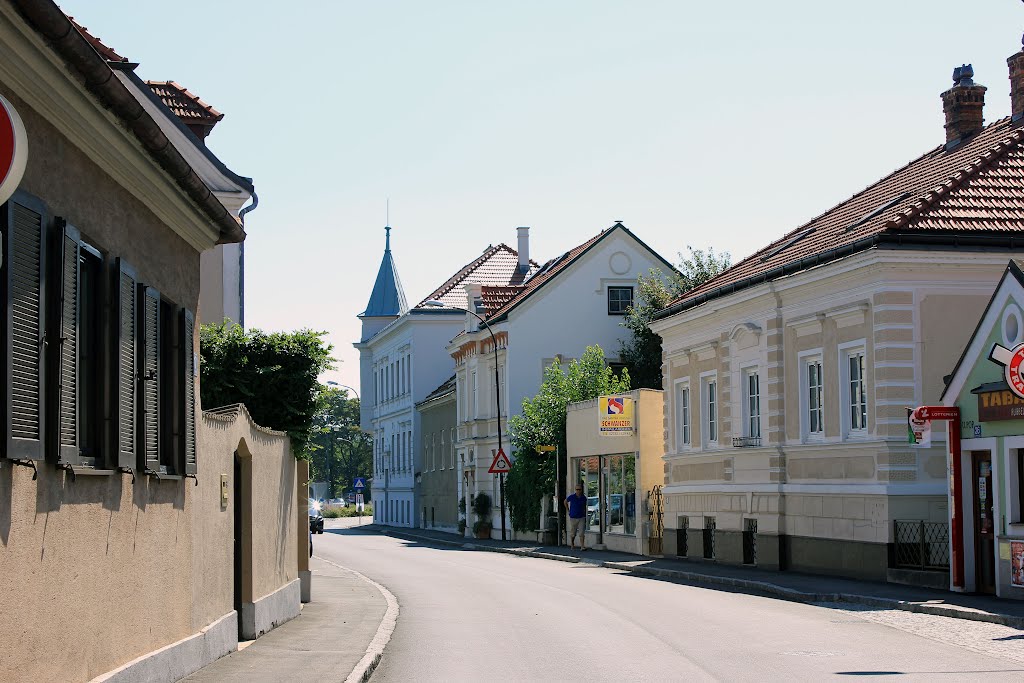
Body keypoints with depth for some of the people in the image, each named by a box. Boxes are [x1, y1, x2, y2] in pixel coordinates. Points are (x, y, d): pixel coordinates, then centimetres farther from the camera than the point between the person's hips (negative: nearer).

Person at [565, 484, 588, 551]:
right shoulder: (571, 497, -5)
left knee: (582, 533, -8)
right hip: (573, 517, -1)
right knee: (572, 533, 8)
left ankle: (582, 546, -10)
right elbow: (565, 502, 13)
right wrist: (568, 510, 10)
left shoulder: (584, 498, 0)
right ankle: (572, 545, 25)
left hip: (581, 517, 1)